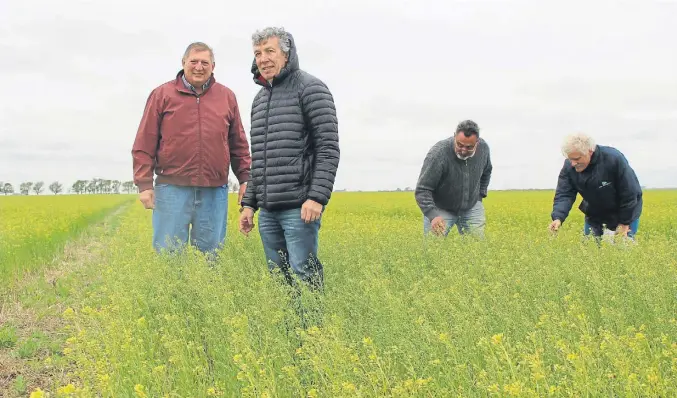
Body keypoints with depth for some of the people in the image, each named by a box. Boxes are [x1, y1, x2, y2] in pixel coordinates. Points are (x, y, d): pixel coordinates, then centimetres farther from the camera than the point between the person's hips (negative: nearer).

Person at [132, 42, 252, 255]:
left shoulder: (227, 97, 12)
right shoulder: (162, 95, 5)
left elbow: (238, 143, 16)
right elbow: (144, 144, 2)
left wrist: (245, 179, 10)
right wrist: (144, 185, -4)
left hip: (215, 192, 2)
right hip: (172, 189, -2)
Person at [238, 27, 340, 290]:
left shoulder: (311, 88, -4)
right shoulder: (259, 98, 19)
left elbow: (329, 148, -11)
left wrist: (317, 197, -19)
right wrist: (248, 203, 17)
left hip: (300, 207, -7)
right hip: (268, 210, 7)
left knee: (303, 278, -8)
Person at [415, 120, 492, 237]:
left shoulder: (483, 148, -13)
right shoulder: (438, 153, -30)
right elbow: (422, 190, -28)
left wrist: (480, 194, 6)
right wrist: (433, 215, -41)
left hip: (471, 208, 4)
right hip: (440, 209, -4)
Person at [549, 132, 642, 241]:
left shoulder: (614, 159, -31)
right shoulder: (569, 166, -19)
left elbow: (630, 194, -23)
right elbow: (564, 194, -21)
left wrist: (625, 223, -18)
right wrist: (558, 218, -39)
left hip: (625, 213, -4)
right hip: (595, 215, 4)